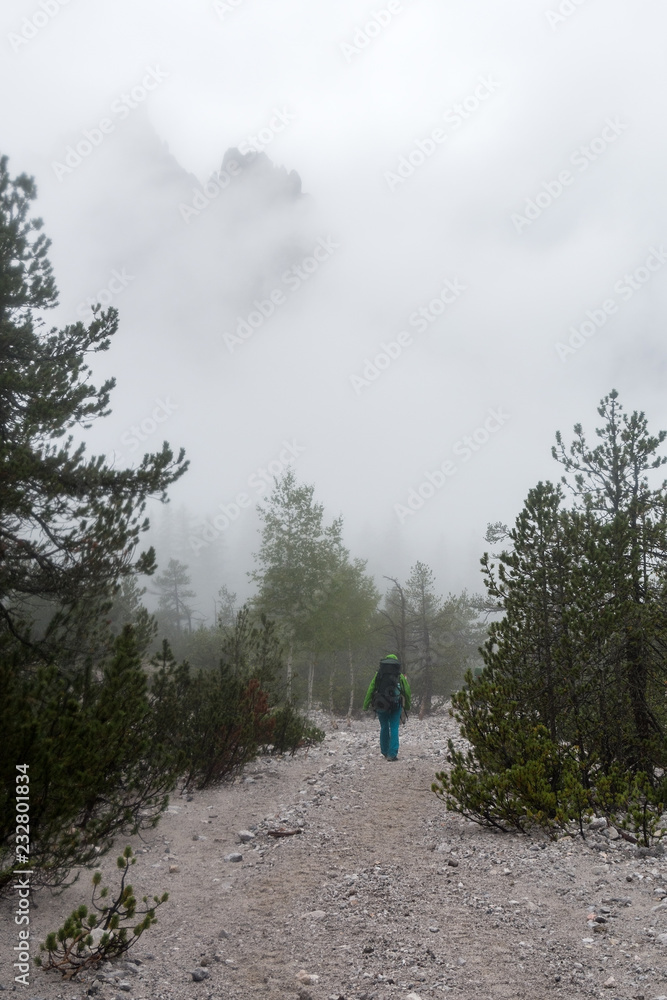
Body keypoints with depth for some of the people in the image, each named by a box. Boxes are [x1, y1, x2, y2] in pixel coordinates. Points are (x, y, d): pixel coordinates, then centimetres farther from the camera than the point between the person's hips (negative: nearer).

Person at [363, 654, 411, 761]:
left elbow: (370, 691, 1)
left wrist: (365, 706, 4)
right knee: (394, 729, 3)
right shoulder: (400, 676, 5)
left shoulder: (378, 675, 4)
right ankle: (392, 754, -3)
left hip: (380, 705, 1)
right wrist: (407, 706, 25)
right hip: (396, 706, -1)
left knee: (384, 728, 16)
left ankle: (385, 752, 26)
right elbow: (407, 692, 11)